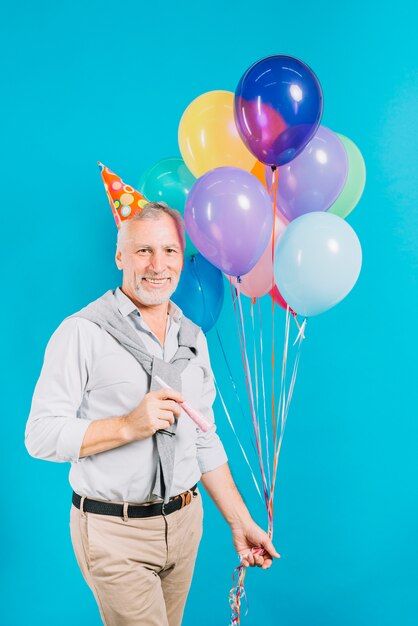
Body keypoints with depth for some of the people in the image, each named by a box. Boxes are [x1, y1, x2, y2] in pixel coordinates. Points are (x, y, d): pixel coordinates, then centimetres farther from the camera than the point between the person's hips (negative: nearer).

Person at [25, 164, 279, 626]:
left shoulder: (193, 338, 8)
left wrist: (239, 520, 11)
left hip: (184, 521, 6)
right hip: (114, 532, -5)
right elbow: (41, 435, -14)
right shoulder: (82, 332, -11)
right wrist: (129, 425, -24)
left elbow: (205, 440, 12)